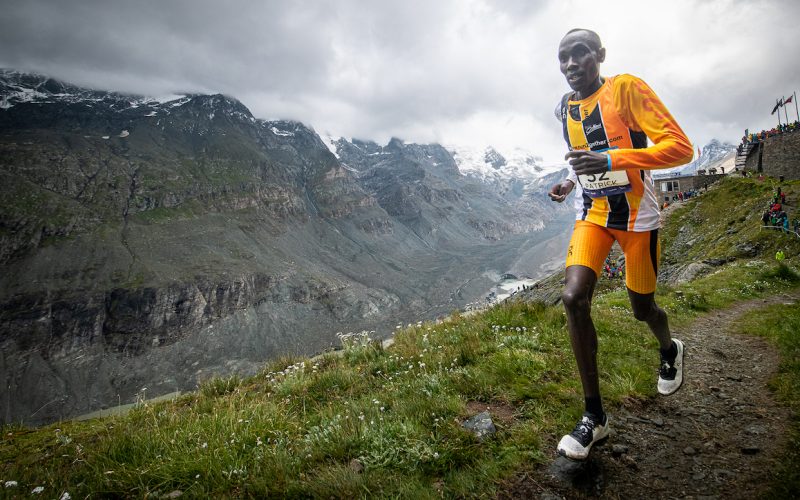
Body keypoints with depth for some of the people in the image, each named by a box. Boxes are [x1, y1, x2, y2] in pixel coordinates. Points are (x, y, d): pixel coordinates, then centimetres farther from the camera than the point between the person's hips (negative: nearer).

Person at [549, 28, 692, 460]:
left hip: (636, 215, -4)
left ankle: (670, 351, 50)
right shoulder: (565, 108, 6)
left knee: (642, 308, 9)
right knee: (573, 297, -17)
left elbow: (680, 147, -20)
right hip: (591, 213, 4)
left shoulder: (626, 88, -13)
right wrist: (570, 183, 2)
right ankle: (594, 416, -6)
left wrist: (612, 160, -33)